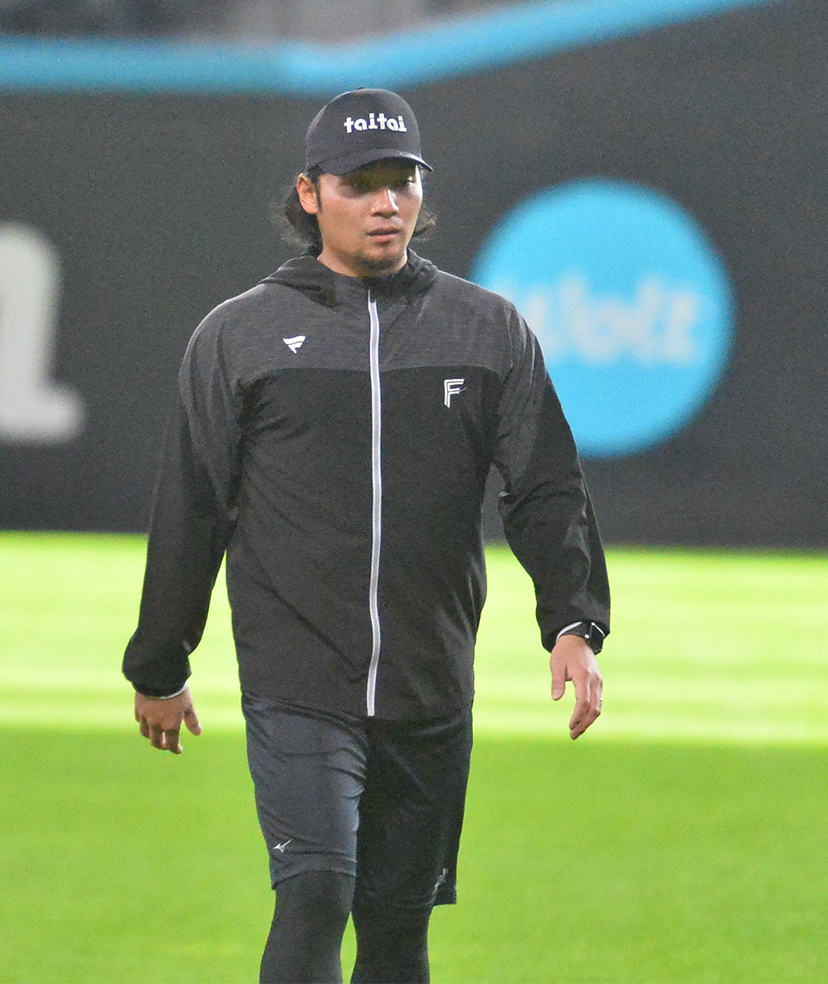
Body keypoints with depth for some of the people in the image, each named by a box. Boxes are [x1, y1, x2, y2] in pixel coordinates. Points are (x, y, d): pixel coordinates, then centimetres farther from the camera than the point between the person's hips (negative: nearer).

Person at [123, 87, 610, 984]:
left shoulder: (489, 332, 8)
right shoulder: (239, 336, 4)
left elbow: (546, 490, 4)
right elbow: (190, 508, 9)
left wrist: (574, 621, -12)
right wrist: (158, 668, 13)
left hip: (432, 698, 2)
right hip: (296, 686, -2)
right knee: (316, 892, -18)